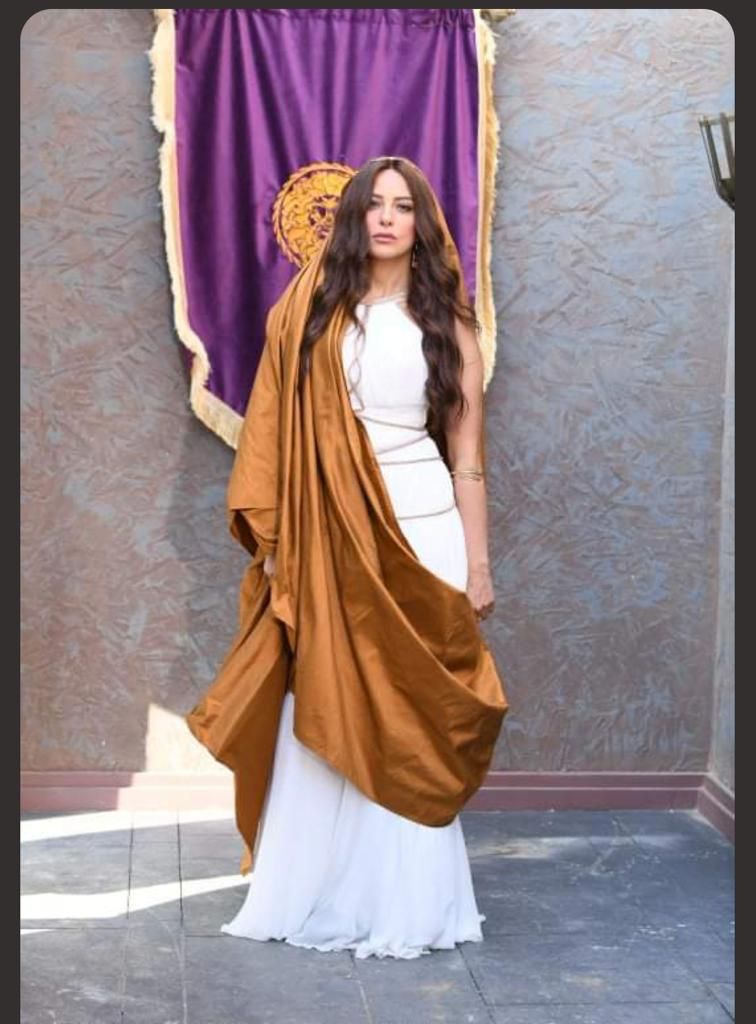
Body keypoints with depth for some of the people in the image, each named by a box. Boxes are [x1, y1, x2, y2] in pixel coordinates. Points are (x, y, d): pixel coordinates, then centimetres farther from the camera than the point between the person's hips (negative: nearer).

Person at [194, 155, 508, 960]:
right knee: (323, 714, 1)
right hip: (333, 531, 1)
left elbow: (467, 456, 4)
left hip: (422, 529, 0)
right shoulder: (317, 311, 6)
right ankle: (315, 895, 13)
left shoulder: (446, 323, 6)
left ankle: (407, 902, 14)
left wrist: (478, 564, 2)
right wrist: (274, 537, -2)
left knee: (413, 712, 3)